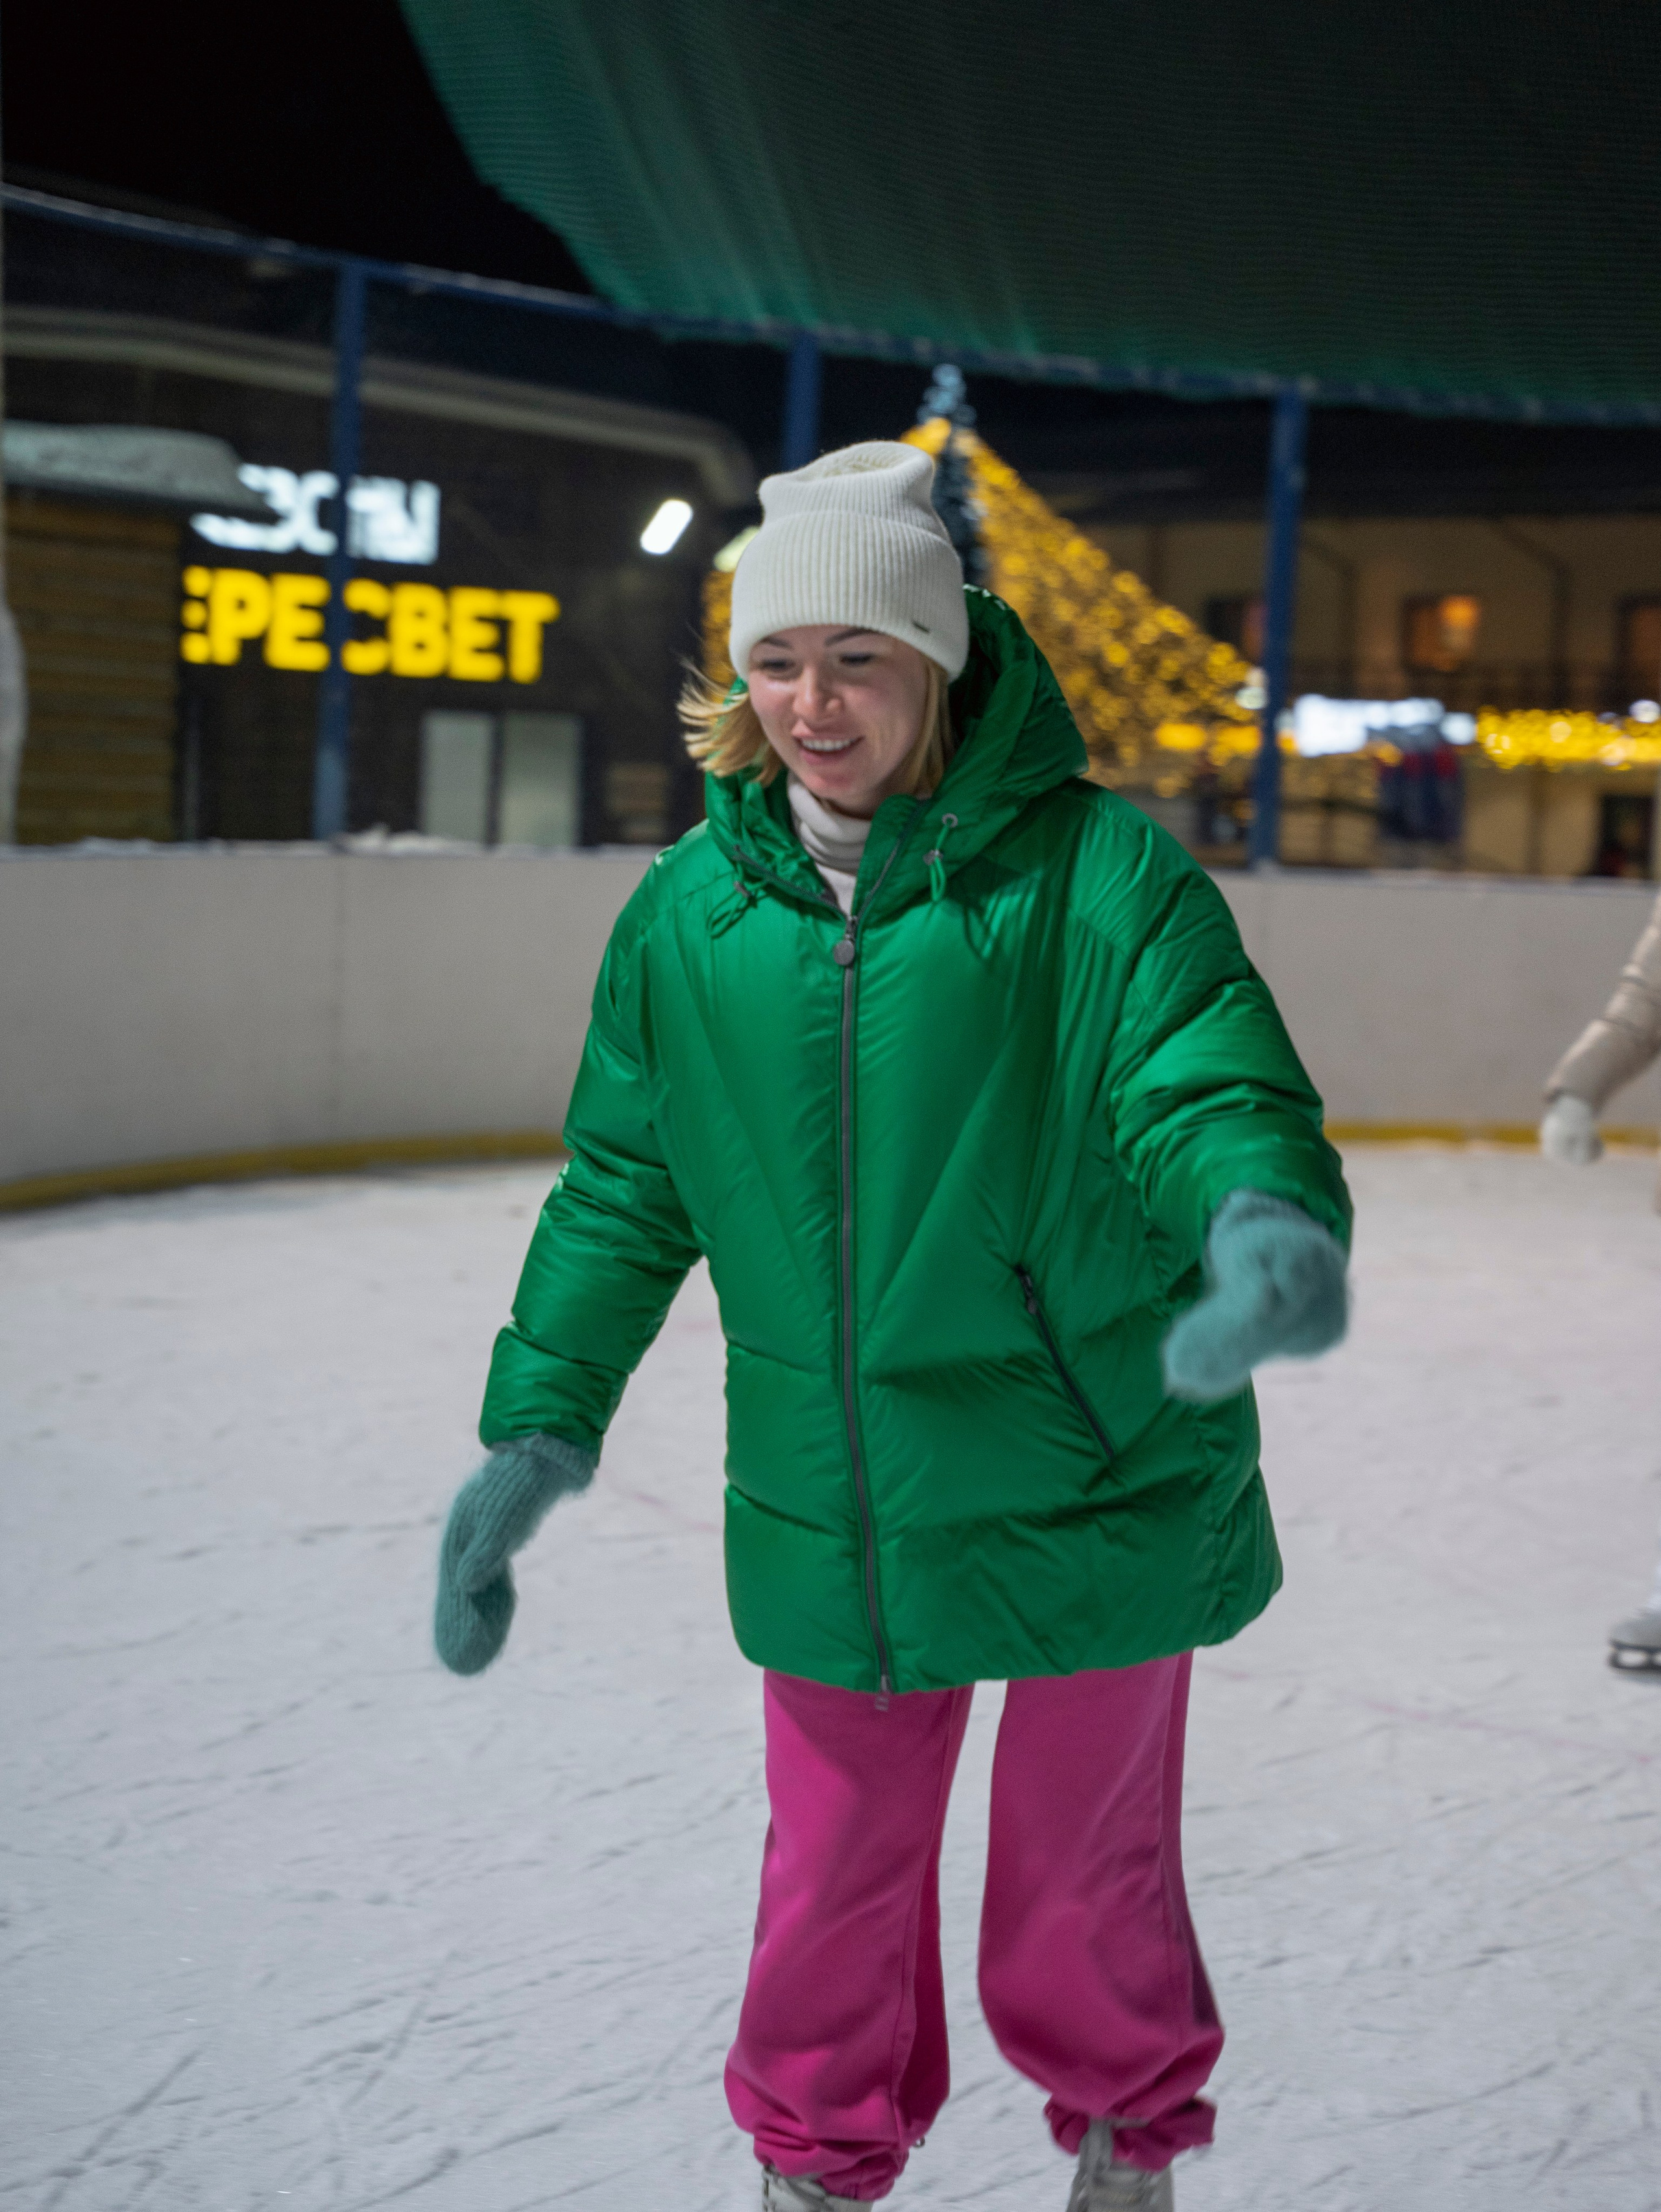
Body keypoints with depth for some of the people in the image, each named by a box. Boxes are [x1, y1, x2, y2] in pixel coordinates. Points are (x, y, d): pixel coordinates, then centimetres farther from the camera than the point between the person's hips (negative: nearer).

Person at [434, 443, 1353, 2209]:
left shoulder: (1097, 872, -13)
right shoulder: (689, 910, -1)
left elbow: (1210, 1089, -21)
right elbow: (623, 1192, 8)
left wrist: (1265, 1217, -44)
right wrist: (539, 1424, 2)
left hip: (1097, 1490, -2)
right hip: (829, 1511, 3)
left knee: (1085, 1867, 15)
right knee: (836, 1872, 15)